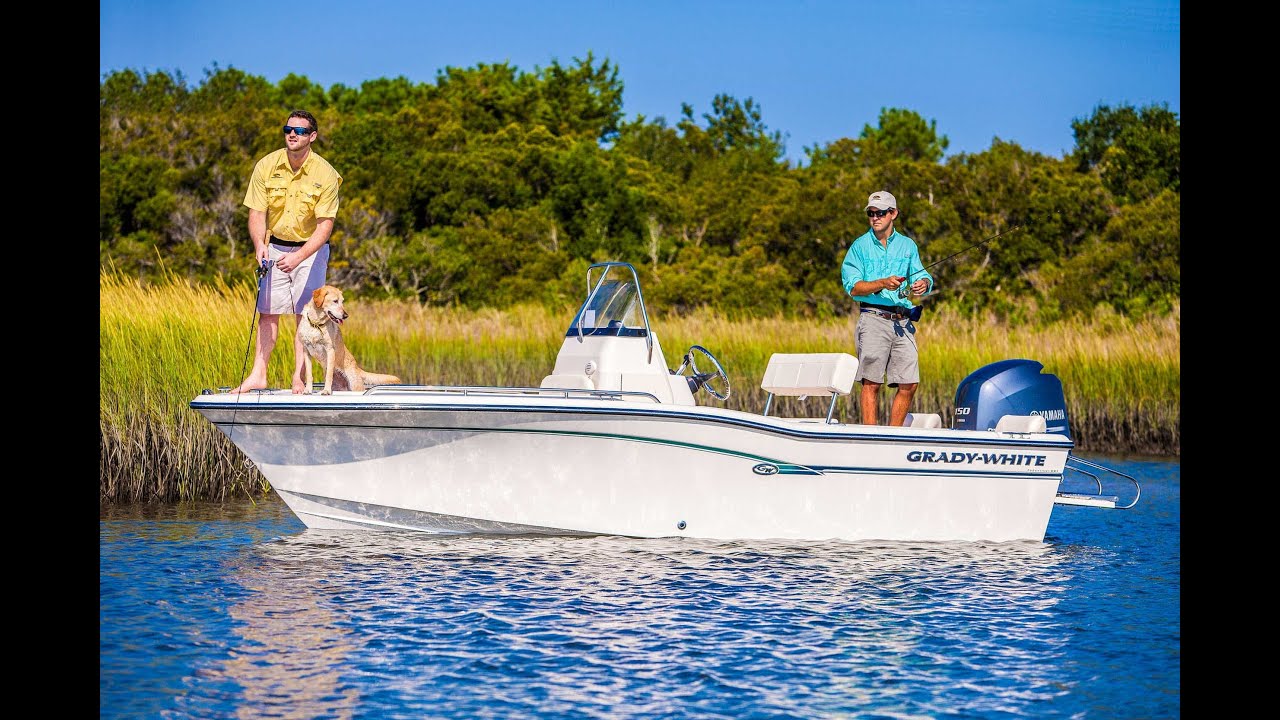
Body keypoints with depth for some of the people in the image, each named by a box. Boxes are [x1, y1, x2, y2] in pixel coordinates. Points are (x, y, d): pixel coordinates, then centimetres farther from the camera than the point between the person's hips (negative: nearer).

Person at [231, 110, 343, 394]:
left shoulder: (325, 174, -18)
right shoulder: (266, 166, -10)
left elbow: (325, 225, -18)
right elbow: (257, 212, -7)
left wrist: (299, 257, -31)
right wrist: (259, 244, -27)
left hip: (311, 248, -2)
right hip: (275, 246, 2)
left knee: (305, 314, -4)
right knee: (268, 311, 3)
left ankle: (300, 377, 1)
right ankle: (258, 375, 7)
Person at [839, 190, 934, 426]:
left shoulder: (907, 245, 15)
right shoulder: (860, 246, 5)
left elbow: (922, 276, 7)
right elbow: (853, 287, -3)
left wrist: (923, 283, -17)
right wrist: (883, 283, -17)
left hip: (903, 322, 4)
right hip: (873, 318, -4)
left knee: (909, 384, -1)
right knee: (871, 383, -7)